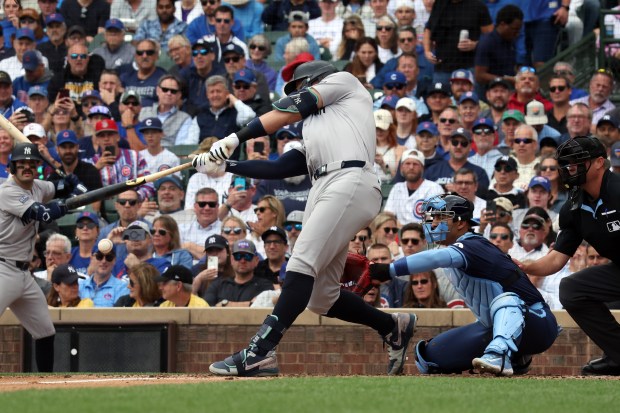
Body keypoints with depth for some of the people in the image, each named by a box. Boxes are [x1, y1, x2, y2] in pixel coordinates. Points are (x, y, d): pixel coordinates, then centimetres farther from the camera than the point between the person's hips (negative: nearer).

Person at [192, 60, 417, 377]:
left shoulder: (344, 81, 19)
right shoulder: (313, 142, 36)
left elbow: (291, 112, 9)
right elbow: (277, 169, 25)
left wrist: (236, 138, 5)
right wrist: (225, 165, 19)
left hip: (351, 182, -8)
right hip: (323, 191, 8)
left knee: (302, 264, -20)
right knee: (321, 298, 4)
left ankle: (261, 352, -31)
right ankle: (393, 327, 23)